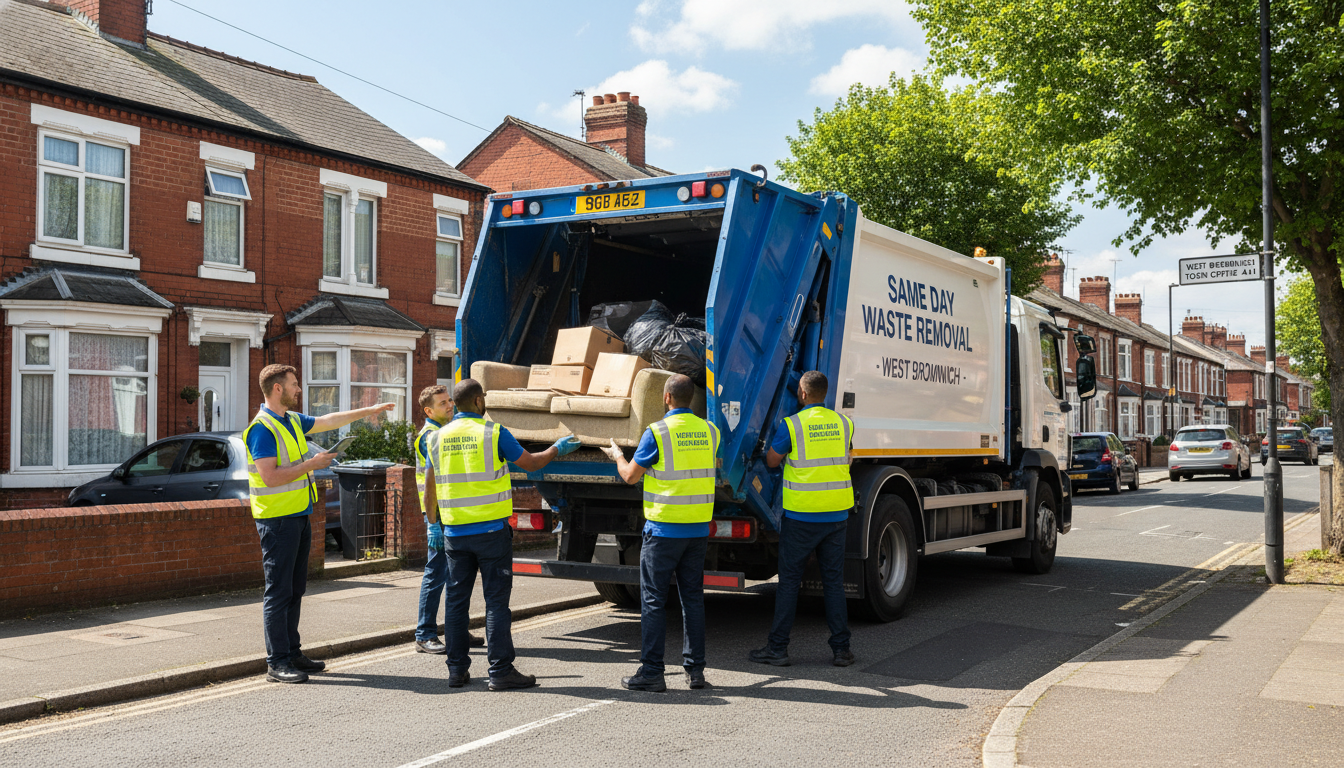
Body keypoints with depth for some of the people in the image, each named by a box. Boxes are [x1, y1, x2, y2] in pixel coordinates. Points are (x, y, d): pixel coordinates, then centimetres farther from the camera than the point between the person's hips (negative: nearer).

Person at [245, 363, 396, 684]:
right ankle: (277, 663, -2)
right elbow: (270, 477, -22)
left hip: (299, 515, 9)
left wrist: (370, 410, 29)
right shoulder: (262, 428, -15)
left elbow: (329, 421, 27)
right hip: (277, 519, -9)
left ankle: (292, 653, 20)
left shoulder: (293, 420, 13)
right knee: (279, 591, -6)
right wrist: (311, 464, -16)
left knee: (295, 589, 13)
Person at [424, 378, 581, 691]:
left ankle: (457, 670, 14)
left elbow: (429, 492, 12)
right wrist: (557, 448, 20)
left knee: (456, 601, 10)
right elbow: (531, 463, 3)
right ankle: (501, 671, 2)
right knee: (496, 601, 0)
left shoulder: (437, 438, 6)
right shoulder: (493, 433, -8)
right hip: (491, 531, -4)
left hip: (455, 533, 4)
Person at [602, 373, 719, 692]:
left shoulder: (657, 432, -11)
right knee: (693, 597, 12)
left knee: (653, 599, 2)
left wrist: (617, 455, 16)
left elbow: (630, 476, -4)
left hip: (664, 530, -5)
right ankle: (695, 669, 14)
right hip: (699, 529, 5)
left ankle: (651, 671, 5)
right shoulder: (710, 432, 5)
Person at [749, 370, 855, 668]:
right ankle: (841, 649, 11)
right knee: (834, 581, 10)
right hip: (837, 514, 4)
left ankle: (778, 648, 8)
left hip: (801, 515, -4)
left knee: (789, 581, 4)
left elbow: (772, 461, 1)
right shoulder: (844, 423, 3)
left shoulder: (791, 425, -10)